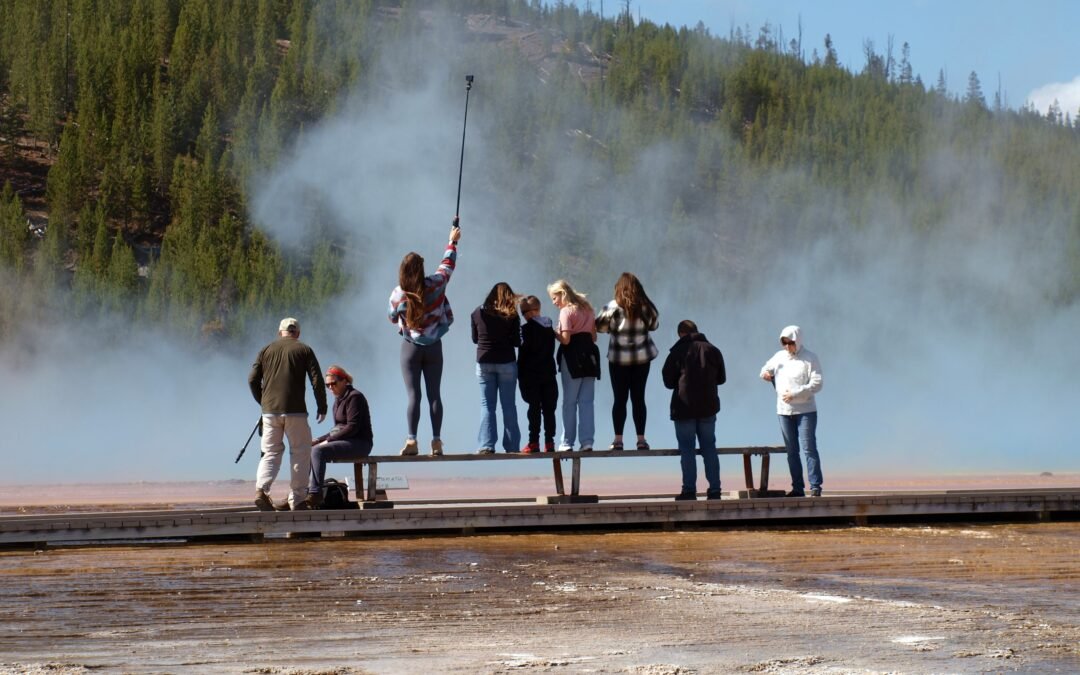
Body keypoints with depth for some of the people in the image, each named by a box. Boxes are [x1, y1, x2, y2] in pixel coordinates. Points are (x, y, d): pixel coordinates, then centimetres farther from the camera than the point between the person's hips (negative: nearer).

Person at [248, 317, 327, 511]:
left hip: (270, 410, 3)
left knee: (270, 452, 9)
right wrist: (322, 406, 6)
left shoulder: (267, 350, 12)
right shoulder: (304, 350, 5)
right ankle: (297, 499, 3)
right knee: (300, 452, 6)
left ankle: (261, 489, -14)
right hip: (295, 411, -3)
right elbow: (317, 380, -2)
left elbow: (252, 380, 8)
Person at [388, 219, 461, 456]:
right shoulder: (435, 285, -10)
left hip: (410, 347, -1)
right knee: (434, 394, 4)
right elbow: (448, 265, 8)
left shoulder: (397, 295, -12)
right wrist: (452, 243, 23)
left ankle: (411, 441, -12)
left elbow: (393, 319, 5)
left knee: (413, 394, -2)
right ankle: (436, 441, 3)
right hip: (434, 347, 1)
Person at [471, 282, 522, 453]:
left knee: (487, 405, 4)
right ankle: (511, 446, 5)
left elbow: (475, 339, 7)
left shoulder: (478, 313, -2)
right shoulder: (511, 316, -6)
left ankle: (486, 445, -4)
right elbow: (517, 342, -4)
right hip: (507, 363, -1)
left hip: (484, 363, 1)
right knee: (509, 405, 6)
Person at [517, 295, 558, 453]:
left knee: (534, 410, -2)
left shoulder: (526, 328, -12)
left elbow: (523, 352, -11)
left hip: (532, 375, -5)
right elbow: (551, 350, 12)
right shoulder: (549, 327, 8)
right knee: (549, 409, 6)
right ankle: (549, 442, 5)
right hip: (548, 373, 5)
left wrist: (520, 375, -5)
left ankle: (534, 442, -2)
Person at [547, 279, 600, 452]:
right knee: (587, 401, 4)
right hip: (589, 355, 7)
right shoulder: (587, 309, 15)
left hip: (572, 356, -7)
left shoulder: (566, 311, -8)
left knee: (569, 402, -1)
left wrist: (554, 333, 1)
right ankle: (587, 441, -2)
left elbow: (565, 339, -15)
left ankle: (567, 443, 1)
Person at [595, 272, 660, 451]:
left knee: (620, 399, 4)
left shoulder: (613, 307, -13)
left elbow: (599, 326, -4)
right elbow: (654, 324, 10)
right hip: (642, 357, 2)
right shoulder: (647, 307, -6)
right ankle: (641, 439, 7)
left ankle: (618, 439, 2)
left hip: (619, 358, -2)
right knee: (638, 398, 8)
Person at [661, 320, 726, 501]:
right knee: (709, 448, 9)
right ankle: (714, 490, 5)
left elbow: (668, 381, -6)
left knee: (687, 450, 1)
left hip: (684, 408, -3)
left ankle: (689, 491, -3)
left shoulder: (678, 352, -8)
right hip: (708, 407, 4)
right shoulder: (713, 351, 4)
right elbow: (721, 378, 12)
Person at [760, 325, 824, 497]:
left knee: (809, 448, -9)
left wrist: (795, 394, -19)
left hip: (805, 410, -5)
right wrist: (765, 373, -1)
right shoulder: (779, 357, 9)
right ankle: (797, 488, 10)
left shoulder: (810, 358, -5)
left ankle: (815, 486, -7)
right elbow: (766, 368, 25)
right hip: (784, 411, 5)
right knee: (791, 451, 6)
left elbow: (816, 384, -11)